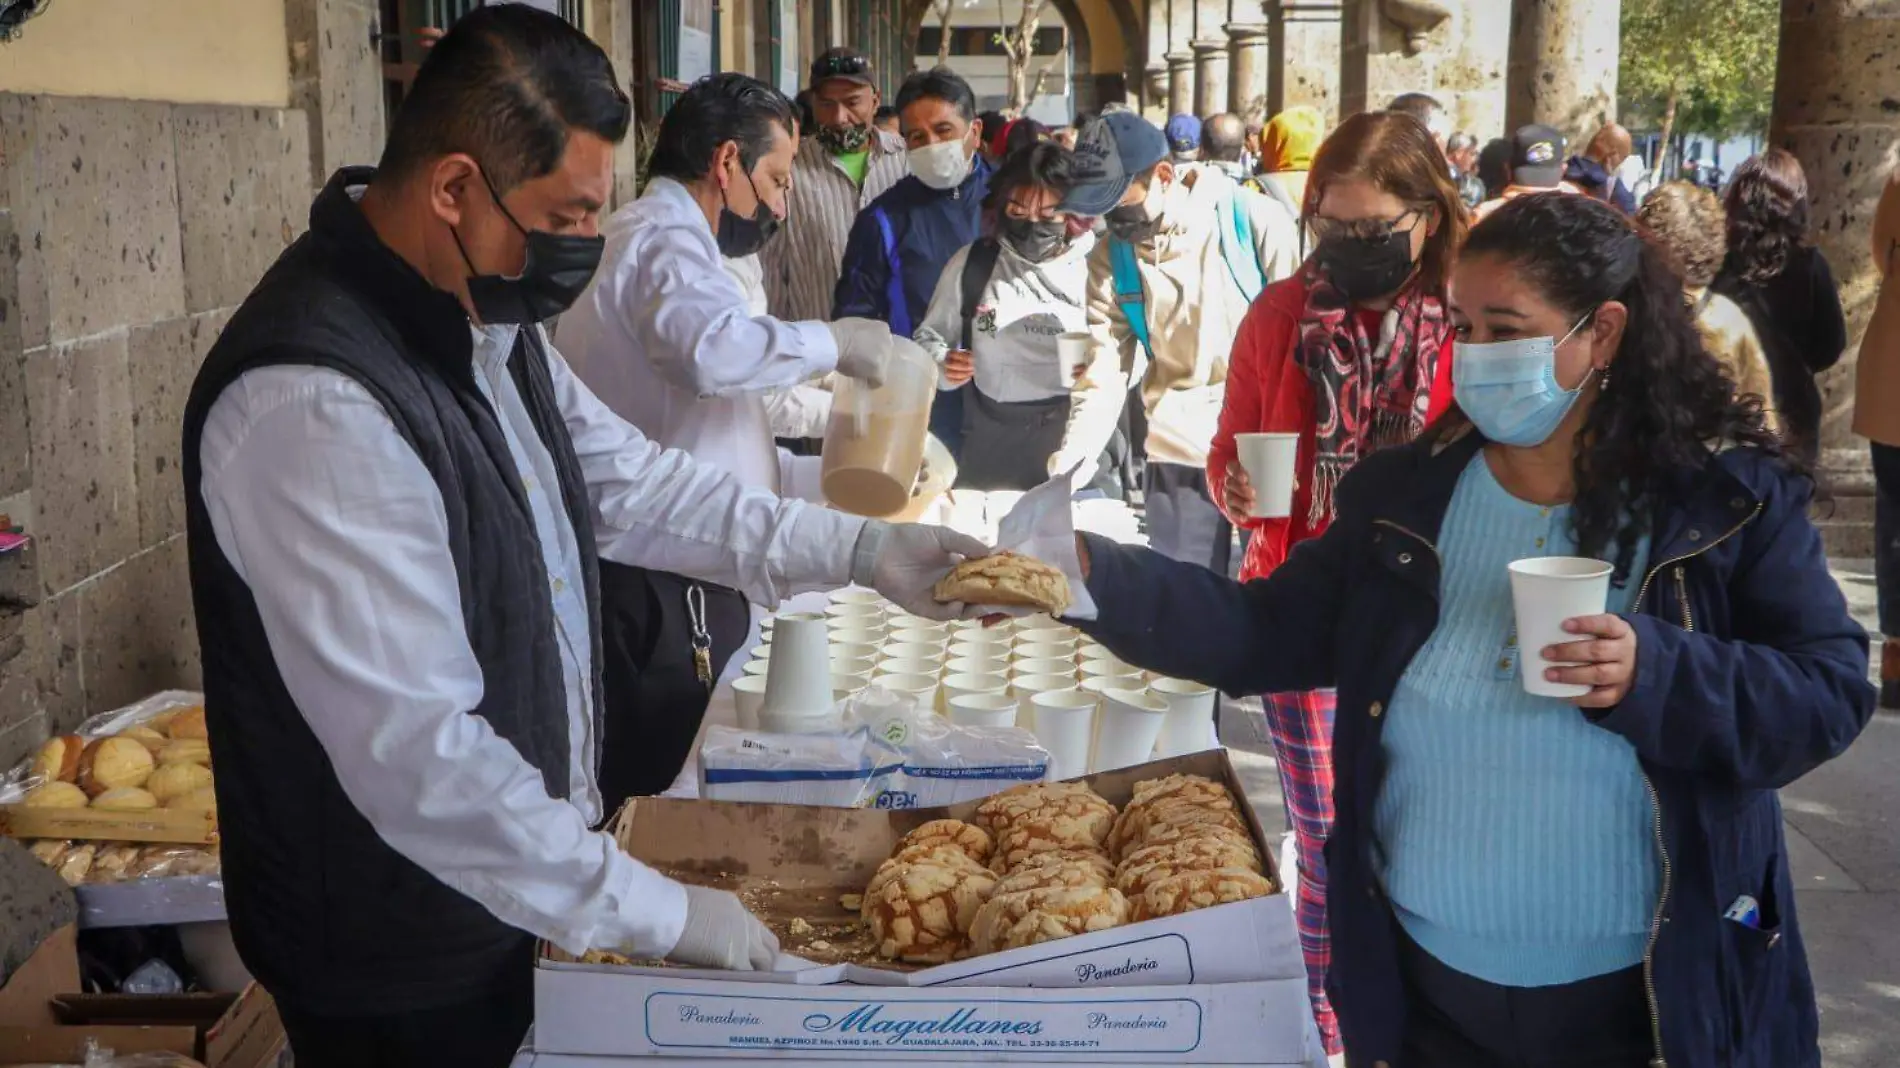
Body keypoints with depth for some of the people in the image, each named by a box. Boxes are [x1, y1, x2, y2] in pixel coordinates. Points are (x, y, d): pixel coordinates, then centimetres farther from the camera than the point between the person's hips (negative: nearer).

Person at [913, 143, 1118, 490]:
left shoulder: (1094, 272, -6)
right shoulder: (971, 263, 1)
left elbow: (1105, 383, -9)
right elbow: (929, 337, 12)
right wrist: (943, 364, -10)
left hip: (1074, 438, -1)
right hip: (988, 447, 2)